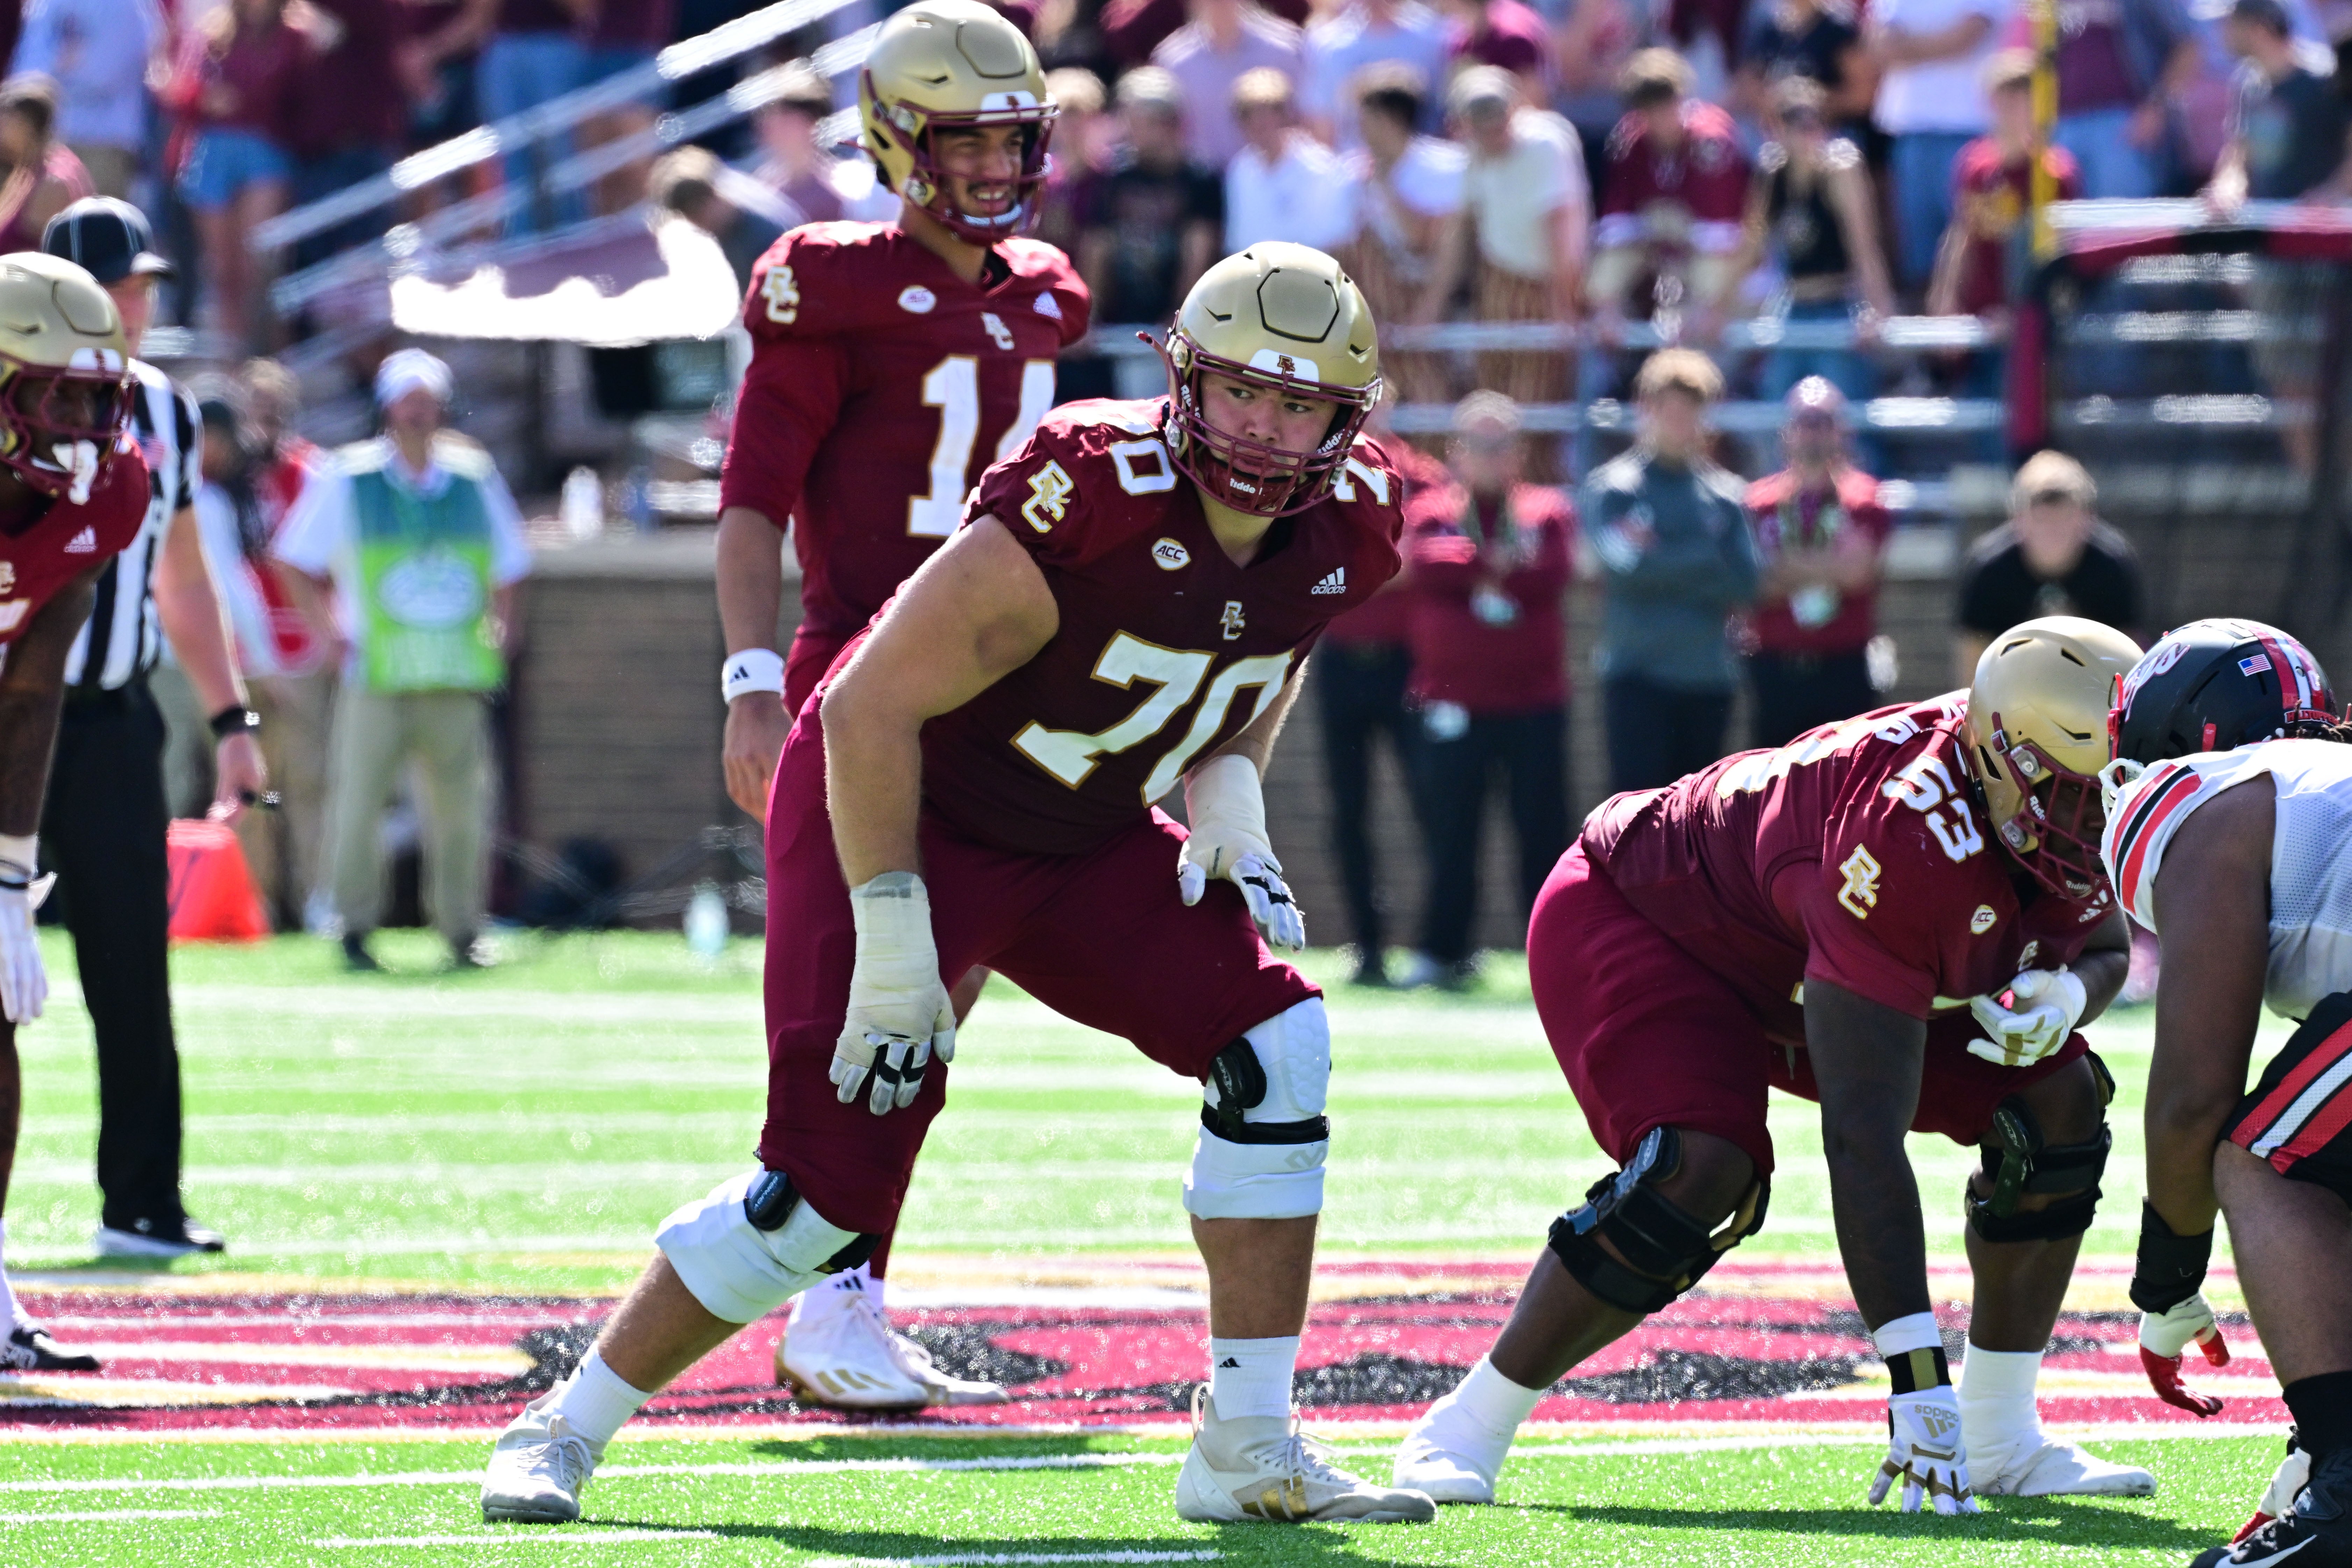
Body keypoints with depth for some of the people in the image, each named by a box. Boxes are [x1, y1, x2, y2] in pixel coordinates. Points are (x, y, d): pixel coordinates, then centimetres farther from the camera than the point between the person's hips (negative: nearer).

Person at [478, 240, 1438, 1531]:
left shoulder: (1344, 532, -9)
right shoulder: (1097, 493, -31)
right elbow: (871, 711, -26)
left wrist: (1230, 790, -6)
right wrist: (893, 941, -25)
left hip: (1085, 842, 7)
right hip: (897, 814, -7)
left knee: (1278, 1053, -11)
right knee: (830, 1179, -14)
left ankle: (1250, 1448, -5)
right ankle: (564, 1432, 2)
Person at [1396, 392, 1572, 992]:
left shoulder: (1549, 512, 9)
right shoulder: (1431, 510, 10)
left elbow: (1553, 576, -9)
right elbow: (1429, 569, -11)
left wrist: (1472, 570, -7)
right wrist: (1498, 564, -11)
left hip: (1534, 701, 0)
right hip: (1454, 704, 0)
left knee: (1543, 830, -1)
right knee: (1451, 832, -1)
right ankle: (1443, 951, 5)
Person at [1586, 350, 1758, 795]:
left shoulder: (1724, 493, 9)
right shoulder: (1612, 488, 0)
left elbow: (1744, 583, -2)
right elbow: (1627, 567, -15)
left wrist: (1665, 565, -11)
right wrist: (1706, 554, -6)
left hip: (1709, 678, 4)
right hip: (1640, 678, -4)